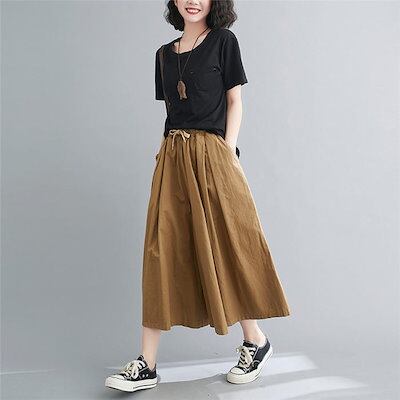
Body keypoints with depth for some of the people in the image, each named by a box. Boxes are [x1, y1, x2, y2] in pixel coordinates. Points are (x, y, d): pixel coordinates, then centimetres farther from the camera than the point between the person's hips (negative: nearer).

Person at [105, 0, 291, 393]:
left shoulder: (223, 40, 5)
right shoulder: (164, 53, 17)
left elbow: (234, 101, 2)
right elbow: (171, 109, 17)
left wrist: (228, 151, -9)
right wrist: (165, 153, 6)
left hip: (212, 155, -4)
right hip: (172, 157, 5)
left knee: (226, 246, 0)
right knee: (162, 253, 0)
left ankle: (255, 340, 20)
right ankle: (147, 364, 4)